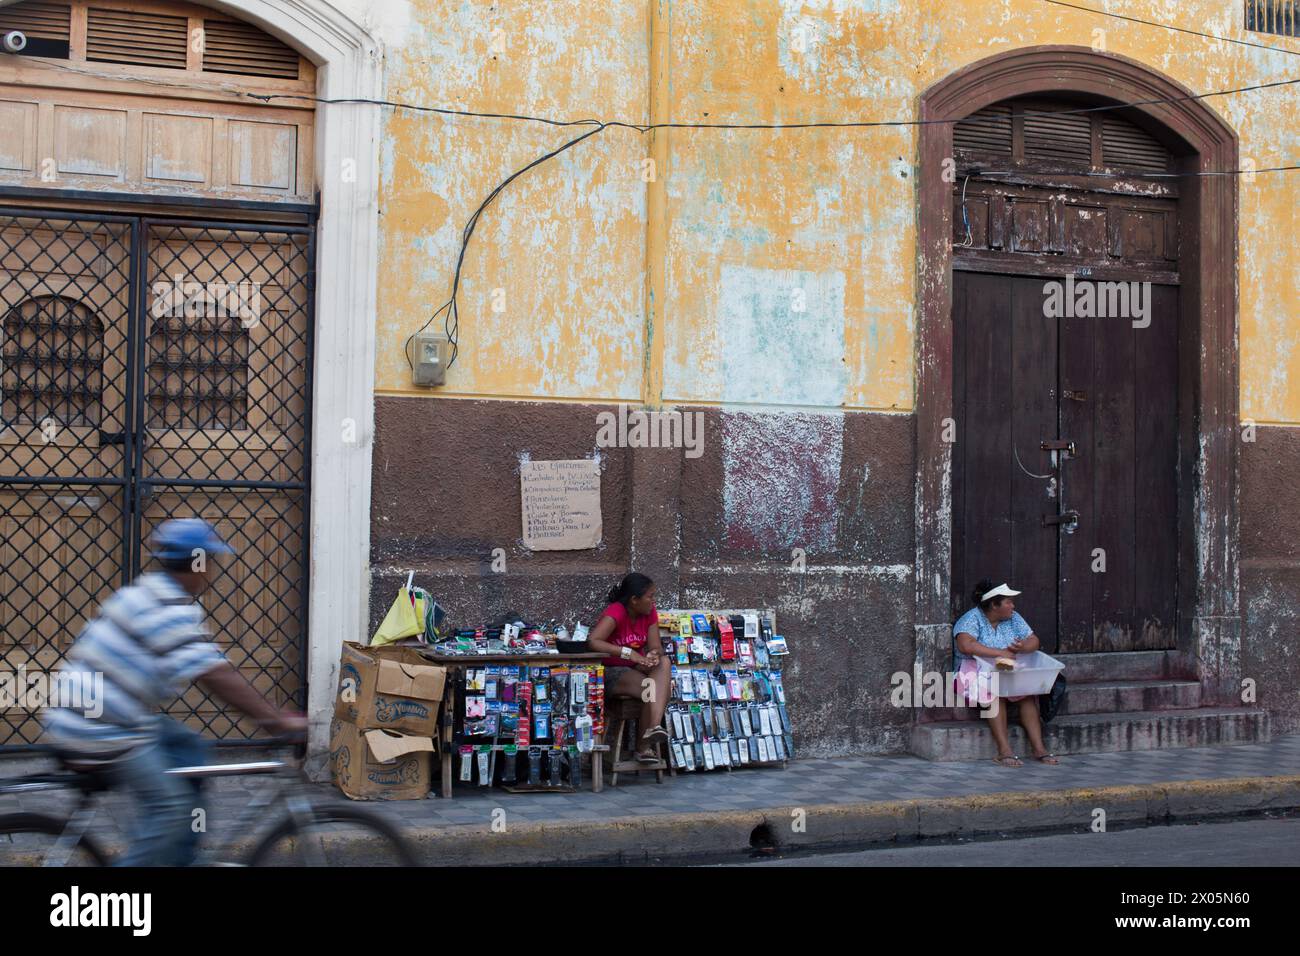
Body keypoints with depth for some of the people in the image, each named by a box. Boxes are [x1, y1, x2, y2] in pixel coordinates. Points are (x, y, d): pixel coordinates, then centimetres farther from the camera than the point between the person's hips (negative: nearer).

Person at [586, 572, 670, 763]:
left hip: (637, 670, 6)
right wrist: (629, 653, -37)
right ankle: (644, 745, -19)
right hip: (611, 672, -6)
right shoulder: (616, 613, -19)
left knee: (663, 662, -26)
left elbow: (656, 646, -2)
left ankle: (654, 726, -38)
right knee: (651, 689, -30)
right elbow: (592, 641, -33)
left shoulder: (649, 613, 2)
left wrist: (654, 654, -28)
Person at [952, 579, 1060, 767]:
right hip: (977, 672, -6)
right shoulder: (972, 619, -11)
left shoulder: (1013, 618, 11)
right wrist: (1000, 653, -28)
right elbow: (965, 645, -29)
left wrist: (1023, 647, -16)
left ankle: (1039, 748, -25)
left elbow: (1034, 640, 10)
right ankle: (1004, 750, -36)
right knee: (995, 691, -35)